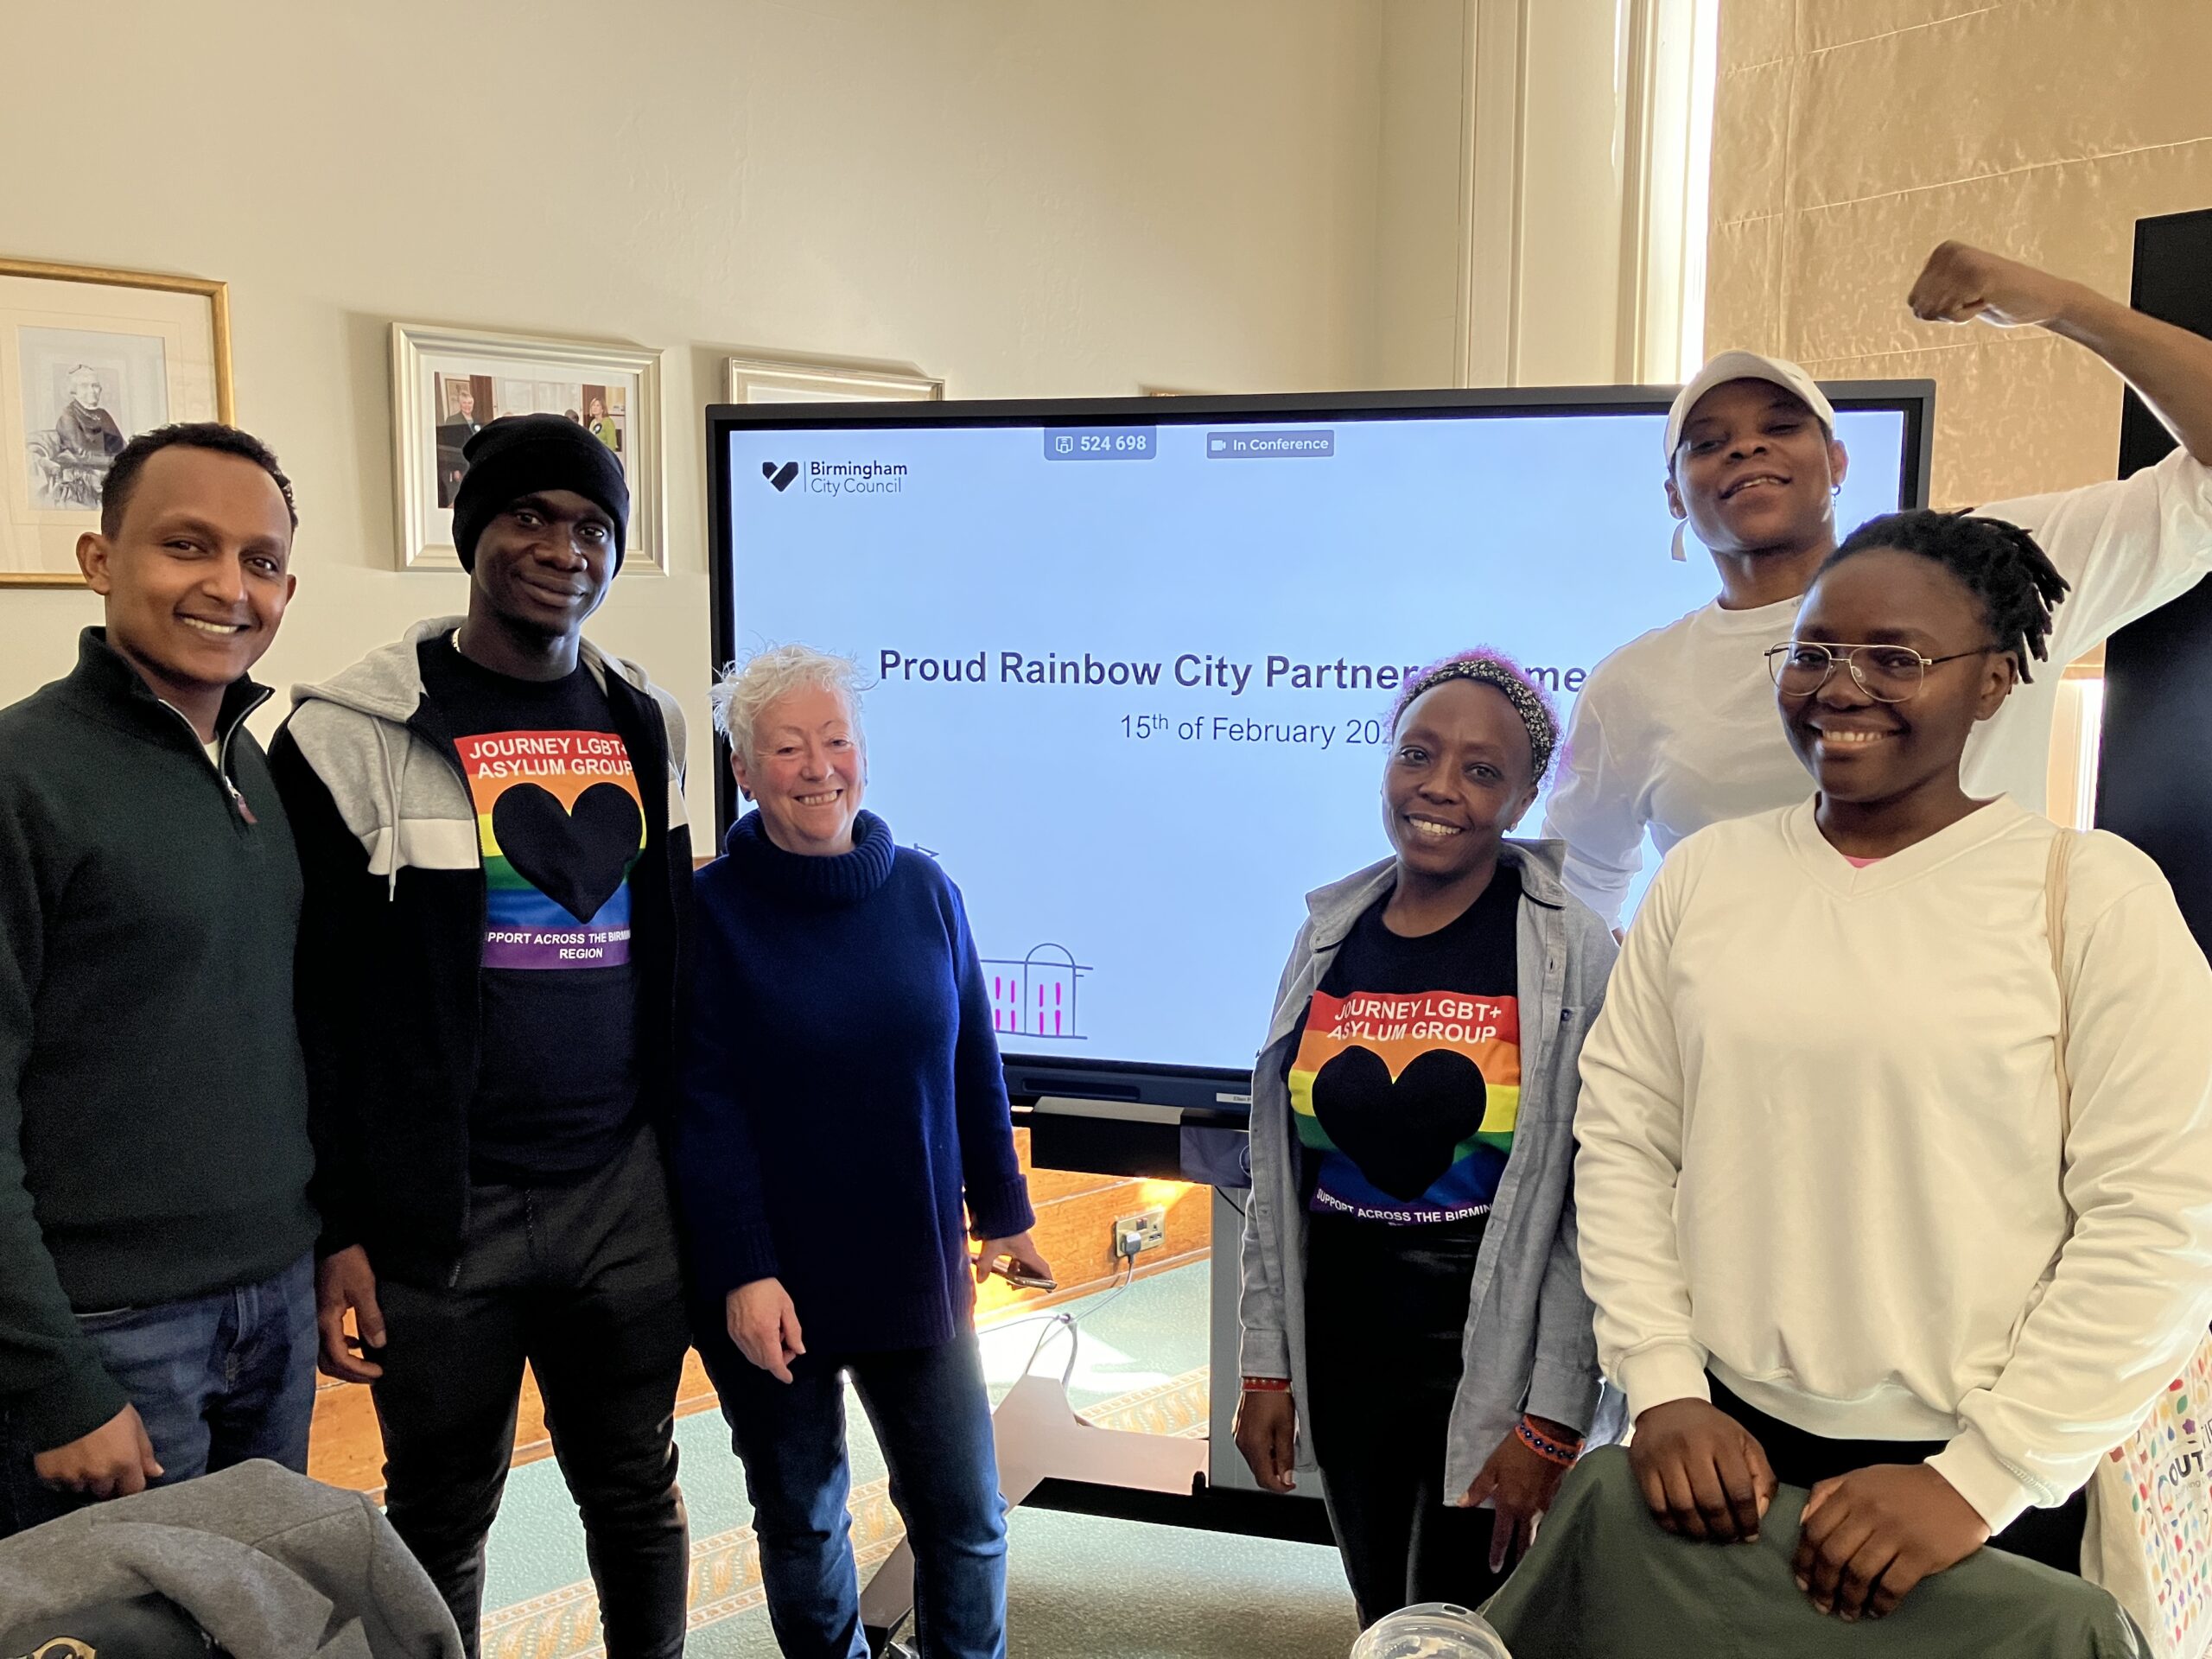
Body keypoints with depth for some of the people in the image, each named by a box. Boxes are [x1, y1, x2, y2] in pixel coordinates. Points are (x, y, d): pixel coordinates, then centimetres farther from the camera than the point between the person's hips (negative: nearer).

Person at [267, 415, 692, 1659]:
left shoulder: (648, 725, 7)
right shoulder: (355, 735, -8)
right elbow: (311, 999, -6)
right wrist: (334, 1230, -7)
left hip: (626, 1194, 4)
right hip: (439, 1211, -3)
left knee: (639, 1488, 16)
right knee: (442, 1517, 13)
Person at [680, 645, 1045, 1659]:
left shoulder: (924, 891, 0)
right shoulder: (710, 911, -9)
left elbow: (974, 1068, 6)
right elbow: (705, 1109, -11)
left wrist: (1002, 1212, 9)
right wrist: (741, 1273, -15)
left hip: (917, 1269, 2)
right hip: (775, 1287, -2)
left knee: (967, 1517, 8)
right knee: (800, 1519, 15)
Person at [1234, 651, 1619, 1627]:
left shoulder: (1570, 955, -10)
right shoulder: (1330, 934, 2)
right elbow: (1277, 1176, 6)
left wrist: (1553, 1420, -12)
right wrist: (1265, 1366, 6)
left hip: (1488, 1363, -4)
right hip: (1340, 1356, 4)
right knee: (1380, 1624, 20)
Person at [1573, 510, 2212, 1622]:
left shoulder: (2095, 893, -8)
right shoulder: (1703, 873, 1)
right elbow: (1622, 1136, 1)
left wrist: (1981, 1477, -13)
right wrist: (1665, 1392, -7)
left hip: (1987, 1486, -3)